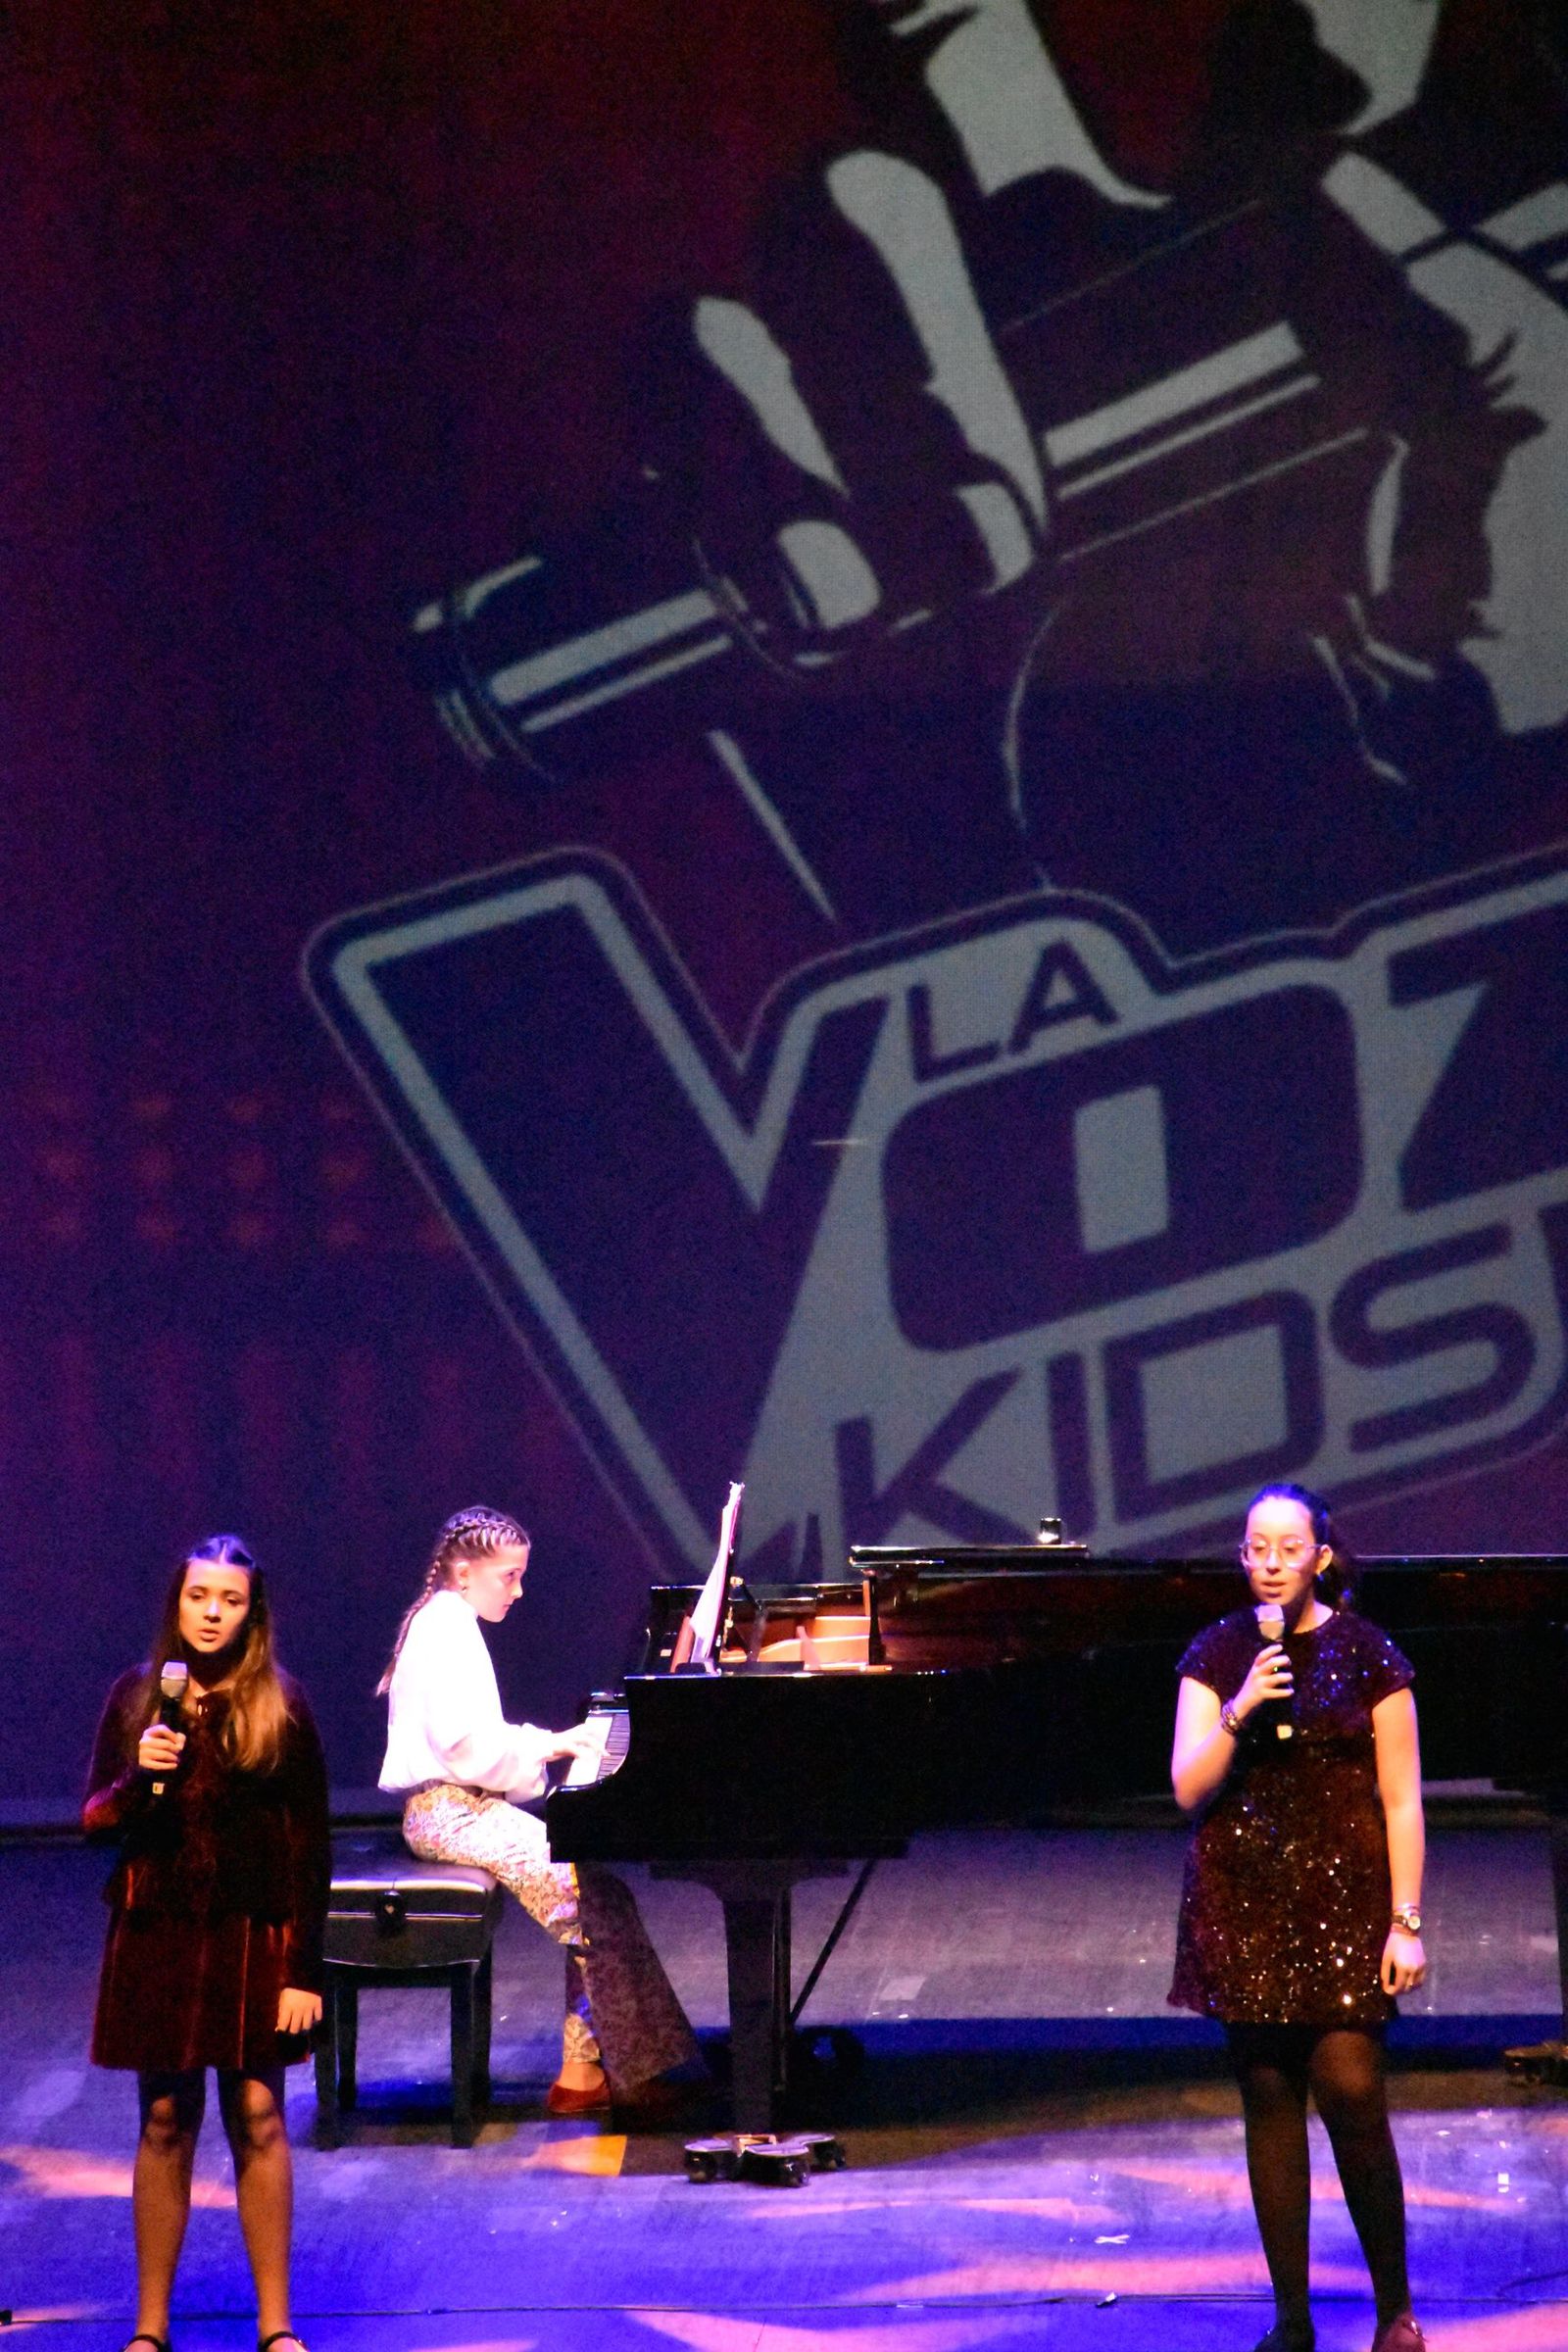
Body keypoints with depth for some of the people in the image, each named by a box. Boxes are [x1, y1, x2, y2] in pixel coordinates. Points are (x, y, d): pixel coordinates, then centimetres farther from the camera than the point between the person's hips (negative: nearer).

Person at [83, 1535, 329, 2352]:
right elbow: (95, 1819, 5)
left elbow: (309, 1844, -2)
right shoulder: (137, 1696, 4)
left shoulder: (278, 1705, -2)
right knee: (165, 2120, 5)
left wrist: (305, 1968, -6)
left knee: (257, 2115, 0)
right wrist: (139, 1779, -17)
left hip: (253, 1935, -1)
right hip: (157, 1937, 1)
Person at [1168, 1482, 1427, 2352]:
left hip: (1341, 1897, -2)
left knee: (1351, 2090, -10)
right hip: (1243, 1903, 2)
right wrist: (1240, 1709, -18)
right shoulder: (1218, 1654, 4)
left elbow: (1401, 1801, -2)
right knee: (1268, 2101, 5)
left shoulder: (1365, 1654, -2)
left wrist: (1406, 1922, -7)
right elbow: (1189, 1789, -3)